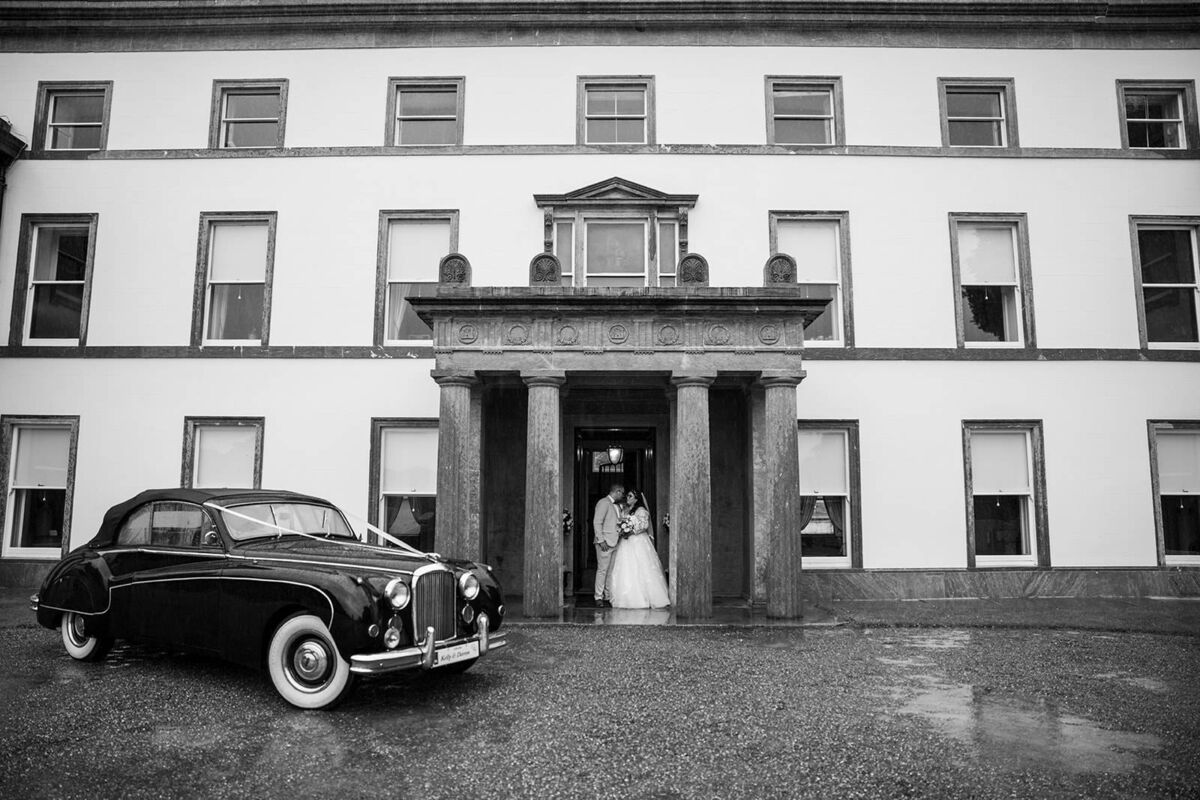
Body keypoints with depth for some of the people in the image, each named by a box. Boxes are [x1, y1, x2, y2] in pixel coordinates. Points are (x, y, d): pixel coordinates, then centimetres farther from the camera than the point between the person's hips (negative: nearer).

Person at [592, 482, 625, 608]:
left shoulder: (616, 505, 19)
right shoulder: (603, 503, -8)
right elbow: (597, 522, -13)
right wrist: (601, 540, -18)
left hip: (614, 542, 9)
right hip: (605, 542, -9)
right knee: (602, 569, -6)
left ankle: (608, 597, 13)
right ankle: (598, 598, -1)